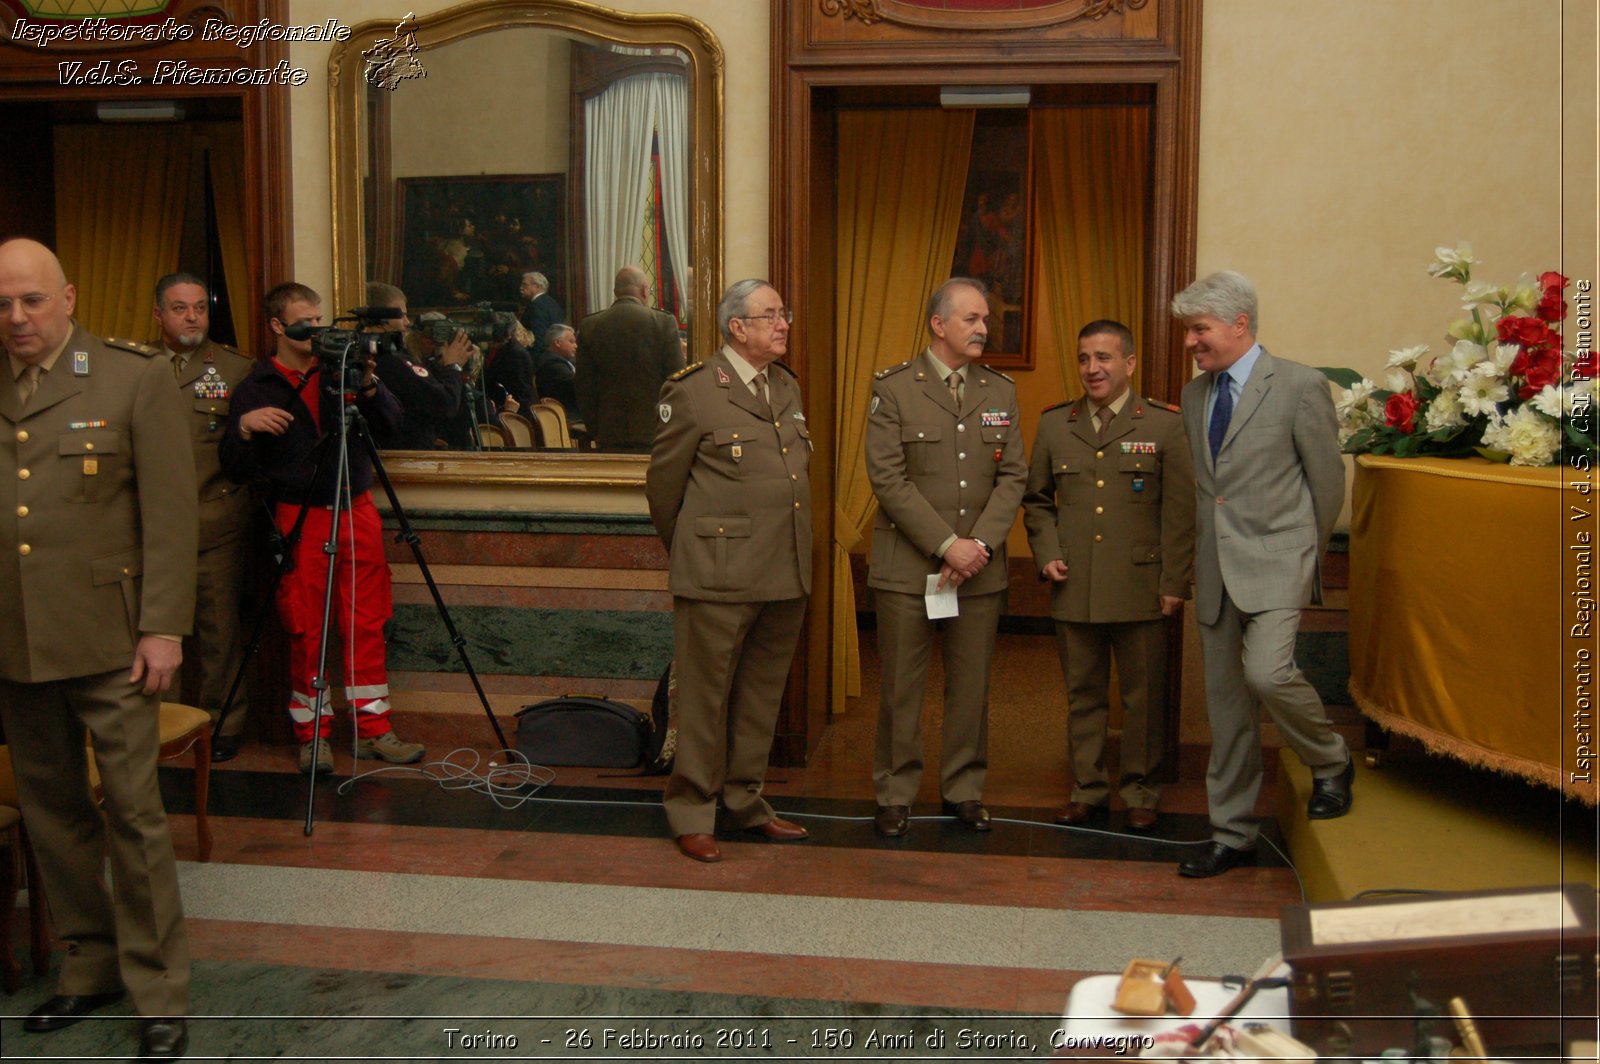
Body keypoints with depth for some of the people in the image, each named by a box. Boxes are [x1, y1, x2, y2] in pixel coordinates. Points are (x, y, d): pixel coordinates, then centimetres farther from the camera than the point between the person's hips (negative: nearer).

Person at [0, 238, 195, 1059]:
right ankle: (88, 966, 29)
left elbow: (171, 509, -6)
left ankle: (158, 993, 11)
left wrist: (163, 626, -11)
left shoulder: (134, 377, -2)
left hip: (105, 639, -4)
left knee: (132, 811, 0)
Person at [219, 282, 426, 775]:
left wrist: (367, 385, -14)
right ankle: (311, 734, 11)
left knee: (366, 624, 4)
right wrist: (244, 427, -21)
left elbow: (391, 420, 3)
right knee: (305, 632, -1)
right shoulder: (256, 389, 2)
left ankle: (373, 729, 13)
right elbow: (238, 471, -3)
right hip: (299, 516, -2)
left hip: (357, 509, 3)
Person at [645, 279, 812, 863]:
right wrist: (689, 552, 9)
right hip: (719, 576, -7)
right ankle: (692, 813, 14)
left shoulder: (787, 387, 15)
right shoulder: (693, 390, -7)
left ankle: (744, 799, 27)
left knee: (762, 694, 14)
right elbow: (663, 482, -1)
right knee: (706, 695, 2)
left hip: (785, 573, 7)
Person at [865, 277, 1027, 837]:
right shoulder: (893, 387, -2)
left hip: (980, 567, 3)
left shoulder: (1001, 391, 10)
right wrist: (946, 544, -14)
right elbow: (888, 479, -9)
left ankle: (964, 790, 22)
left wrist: (980, 545, -9)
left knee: (972, 686, 8)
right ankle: (895, 795, 16)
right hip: (907, 565, -3)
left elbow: (1013, 476, 5)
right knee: (901, 687, 3)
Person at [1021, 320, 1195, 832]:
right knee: (1083, 694, 11)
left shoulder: (1165, 425, -1)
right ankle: (1088, 789, 24)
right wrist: (1046, 554, 2)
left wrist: (1174, 583, -6)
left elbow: (1180, 511, -2)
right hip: (1074, 589, 3)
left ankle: (1140, 793, 21)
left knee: (1142, 698, 6)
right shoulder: (1054, 424, 8)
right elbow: (1036, 500, 17)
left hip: (1140, 588, -2)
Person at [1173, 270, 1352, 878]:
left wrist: (1303, 554, 6)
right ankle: (1231, 835, 18)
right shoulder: (1194, 394, 12)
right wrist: (1203, 554, 13)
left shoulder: (1299, 386, -7)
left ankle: (1331, 764, 5)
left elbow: (1327, 480, -1)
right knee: (1226, 703, 8)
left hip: (1275, 560, -6)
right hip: (1215, 569, 6)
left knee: (1267, 672, -25)